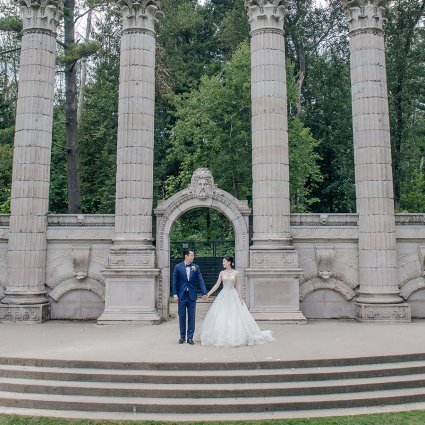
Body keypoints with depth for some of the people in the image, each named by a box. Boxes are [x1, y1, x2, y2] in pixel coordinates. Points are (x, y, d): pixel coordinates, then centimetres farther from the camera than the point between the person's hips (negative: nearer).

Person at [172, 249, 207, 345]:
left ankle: (190, 337, 13)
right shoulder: (178, 267, -2)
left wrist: (204, 293, -9)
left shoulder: (196, 267, 2)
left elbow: (200, 280, 0)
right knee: (182, 316, 7)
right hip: (181, 295, -1)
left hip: (192, 295, 1)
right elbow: (175, 281, -1)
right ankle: (182, 336, 21)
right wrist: (175, 294, -6)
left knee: (191, 317, 4)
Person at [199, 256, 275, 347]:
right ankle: (221, 337, 9)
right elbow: (217, 285, 5)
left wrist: (240, 298, -5)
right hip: (223, 296, 3)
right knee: (221, 317, 0)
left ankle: (236, 337, 9)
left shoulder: (236, 273, -2)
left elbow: (238, 286, 0)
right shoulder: (222, 273, 5)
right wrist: (208, 294, -1)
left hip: (233, 296, -3)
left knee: (235, 316, -2)